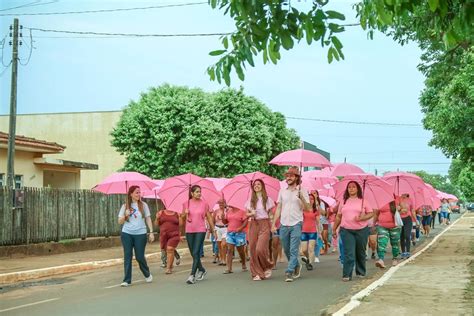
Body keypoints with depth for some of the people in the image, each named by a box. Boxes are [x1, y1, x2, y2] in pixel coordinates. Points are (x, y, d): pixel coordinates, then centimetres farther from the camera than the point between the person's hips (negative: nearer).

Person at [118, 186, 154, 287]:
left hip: (140, 234, -1)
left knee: (140, 257, 3)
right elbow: (120, 222, 7)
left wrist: (151, 232, -2)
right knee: (127, 257, 1)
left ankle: (147, 275, 28)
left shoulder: (143, 205, 4)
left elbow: (148, 219, 5)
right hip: (127, 234, 1)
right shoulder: (125, 206, 5)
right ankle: (127, 280, 6)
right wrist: (125, 215, -12)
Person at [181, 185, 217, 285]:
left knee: (196, 253, -12)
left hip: (200, 231, -3)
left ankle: (192, 275, -13)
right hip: (189, 231, 3)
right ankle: (202, 270, 30)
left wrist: (213, 230, 6)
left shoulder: (204, 204, 0)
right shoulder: (186, 204, 4)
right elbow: (182, 218, 13)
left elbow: (209, 217, 6)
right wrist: (185, 213, -9)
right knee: (193, 254, 10)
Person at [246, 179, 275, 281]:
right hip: (253, 224, 3)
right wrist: (251, 214, -8)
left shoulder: (267, 199, 5)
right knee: (253, 249, -3)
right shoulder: (250, 200, 12)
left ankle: (267, 267, 10)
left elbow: (271, 214, 8)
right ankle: (257, 273, 6)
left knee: (260, 248, -16)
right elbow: (247, 214, 13)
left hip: (264, 224, -3)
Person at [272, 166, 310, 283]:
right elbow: (278, 208, 12)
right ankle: (296, 266, 33)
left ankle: (289, 272, -8)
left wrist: (301, 198, -21)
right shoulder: (282, 191, 10)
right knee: (286, 250, 13)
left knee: (294, 250, -9)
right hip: (283, 225, 4)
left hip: (296, 224, -4)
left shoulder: (302, 191, 0)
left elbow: (307, 209, -5)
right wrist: (273, 224, 7)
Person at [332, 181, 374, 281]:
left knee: (361, 253, 11)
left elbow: (371, 213, 3)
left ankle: (361, 272, 27)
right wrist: (334, 228, 13)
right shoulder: (344, 202, 11)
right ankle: (347, 275, -10)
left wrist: (361, 218, -14)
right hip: (346, 230, 0)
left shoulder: (363, 201, 6)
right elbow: (338, 216, 15)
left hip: (361, 230, 0)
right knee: (348, 253, -9)